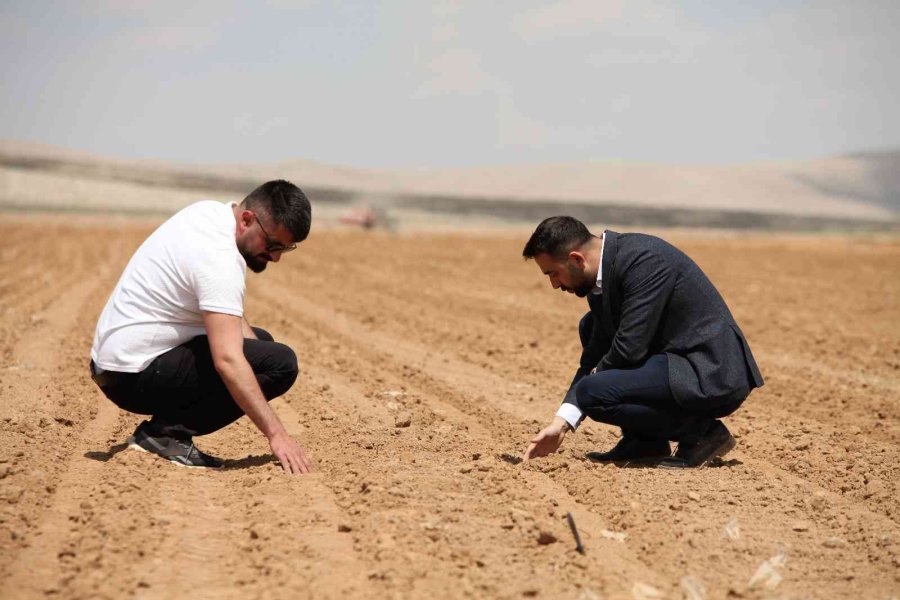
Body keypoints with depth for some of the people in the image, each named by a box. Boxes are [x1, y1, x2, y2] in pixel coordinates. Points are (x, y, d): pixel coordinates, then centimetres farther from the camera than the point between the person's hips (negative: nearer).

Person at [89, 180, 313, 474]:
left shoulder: (211, 212, 5)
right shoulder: (219, 259, -25)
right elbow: (227, 361, -33)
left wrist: (253, 343, 7)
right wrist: (276, 434, -35)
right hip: (134, 374, -10)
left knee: (261, 340, 23)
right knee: (280, 362, -18)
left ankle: (166, 430, 11)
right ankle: (167, 432, -11)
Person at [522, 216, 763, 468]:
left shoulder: (643, 259, -21)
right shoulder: (605, 268, 8)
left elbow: (630, 348, -24)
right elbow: (594, 358, 9)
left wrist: (596, 374, -3)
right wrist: (560, 423, 2)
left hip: (712, 375, -10)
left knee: (593, 392, -19)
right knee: (590, 328, 13)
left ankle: (700, 430, -4)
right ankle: (644, 442, 12)